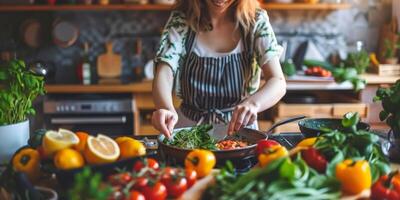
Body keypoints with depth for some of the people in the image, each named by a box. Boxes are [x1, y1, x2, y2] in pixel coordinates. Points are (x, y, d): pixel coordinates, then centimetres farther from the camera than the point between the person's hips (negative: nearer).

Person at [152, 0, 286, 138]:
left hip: (239, 128, 0)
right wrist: (167, 110, -40)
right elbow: (163, 76, -17)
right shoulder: (180, 21, -6)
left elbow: (278, 82, -15)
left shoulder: (256, 21, -7)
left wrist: (253, 103, -38)